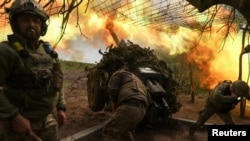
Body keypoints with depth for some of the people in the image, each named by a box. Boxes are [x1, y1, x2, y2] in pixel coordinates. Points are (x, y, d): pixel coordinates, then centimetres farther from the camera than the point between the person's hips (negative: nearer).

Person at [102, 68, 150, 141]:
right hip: (141, 109, 8)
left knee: (109, 133, -6)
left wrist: (114, 109, 13)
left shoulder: (118, 73, 18)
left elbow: (112, 90, 1)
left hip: (129, 106, -8)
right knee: (125, 131, 28)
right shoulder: (135, 78, 40)